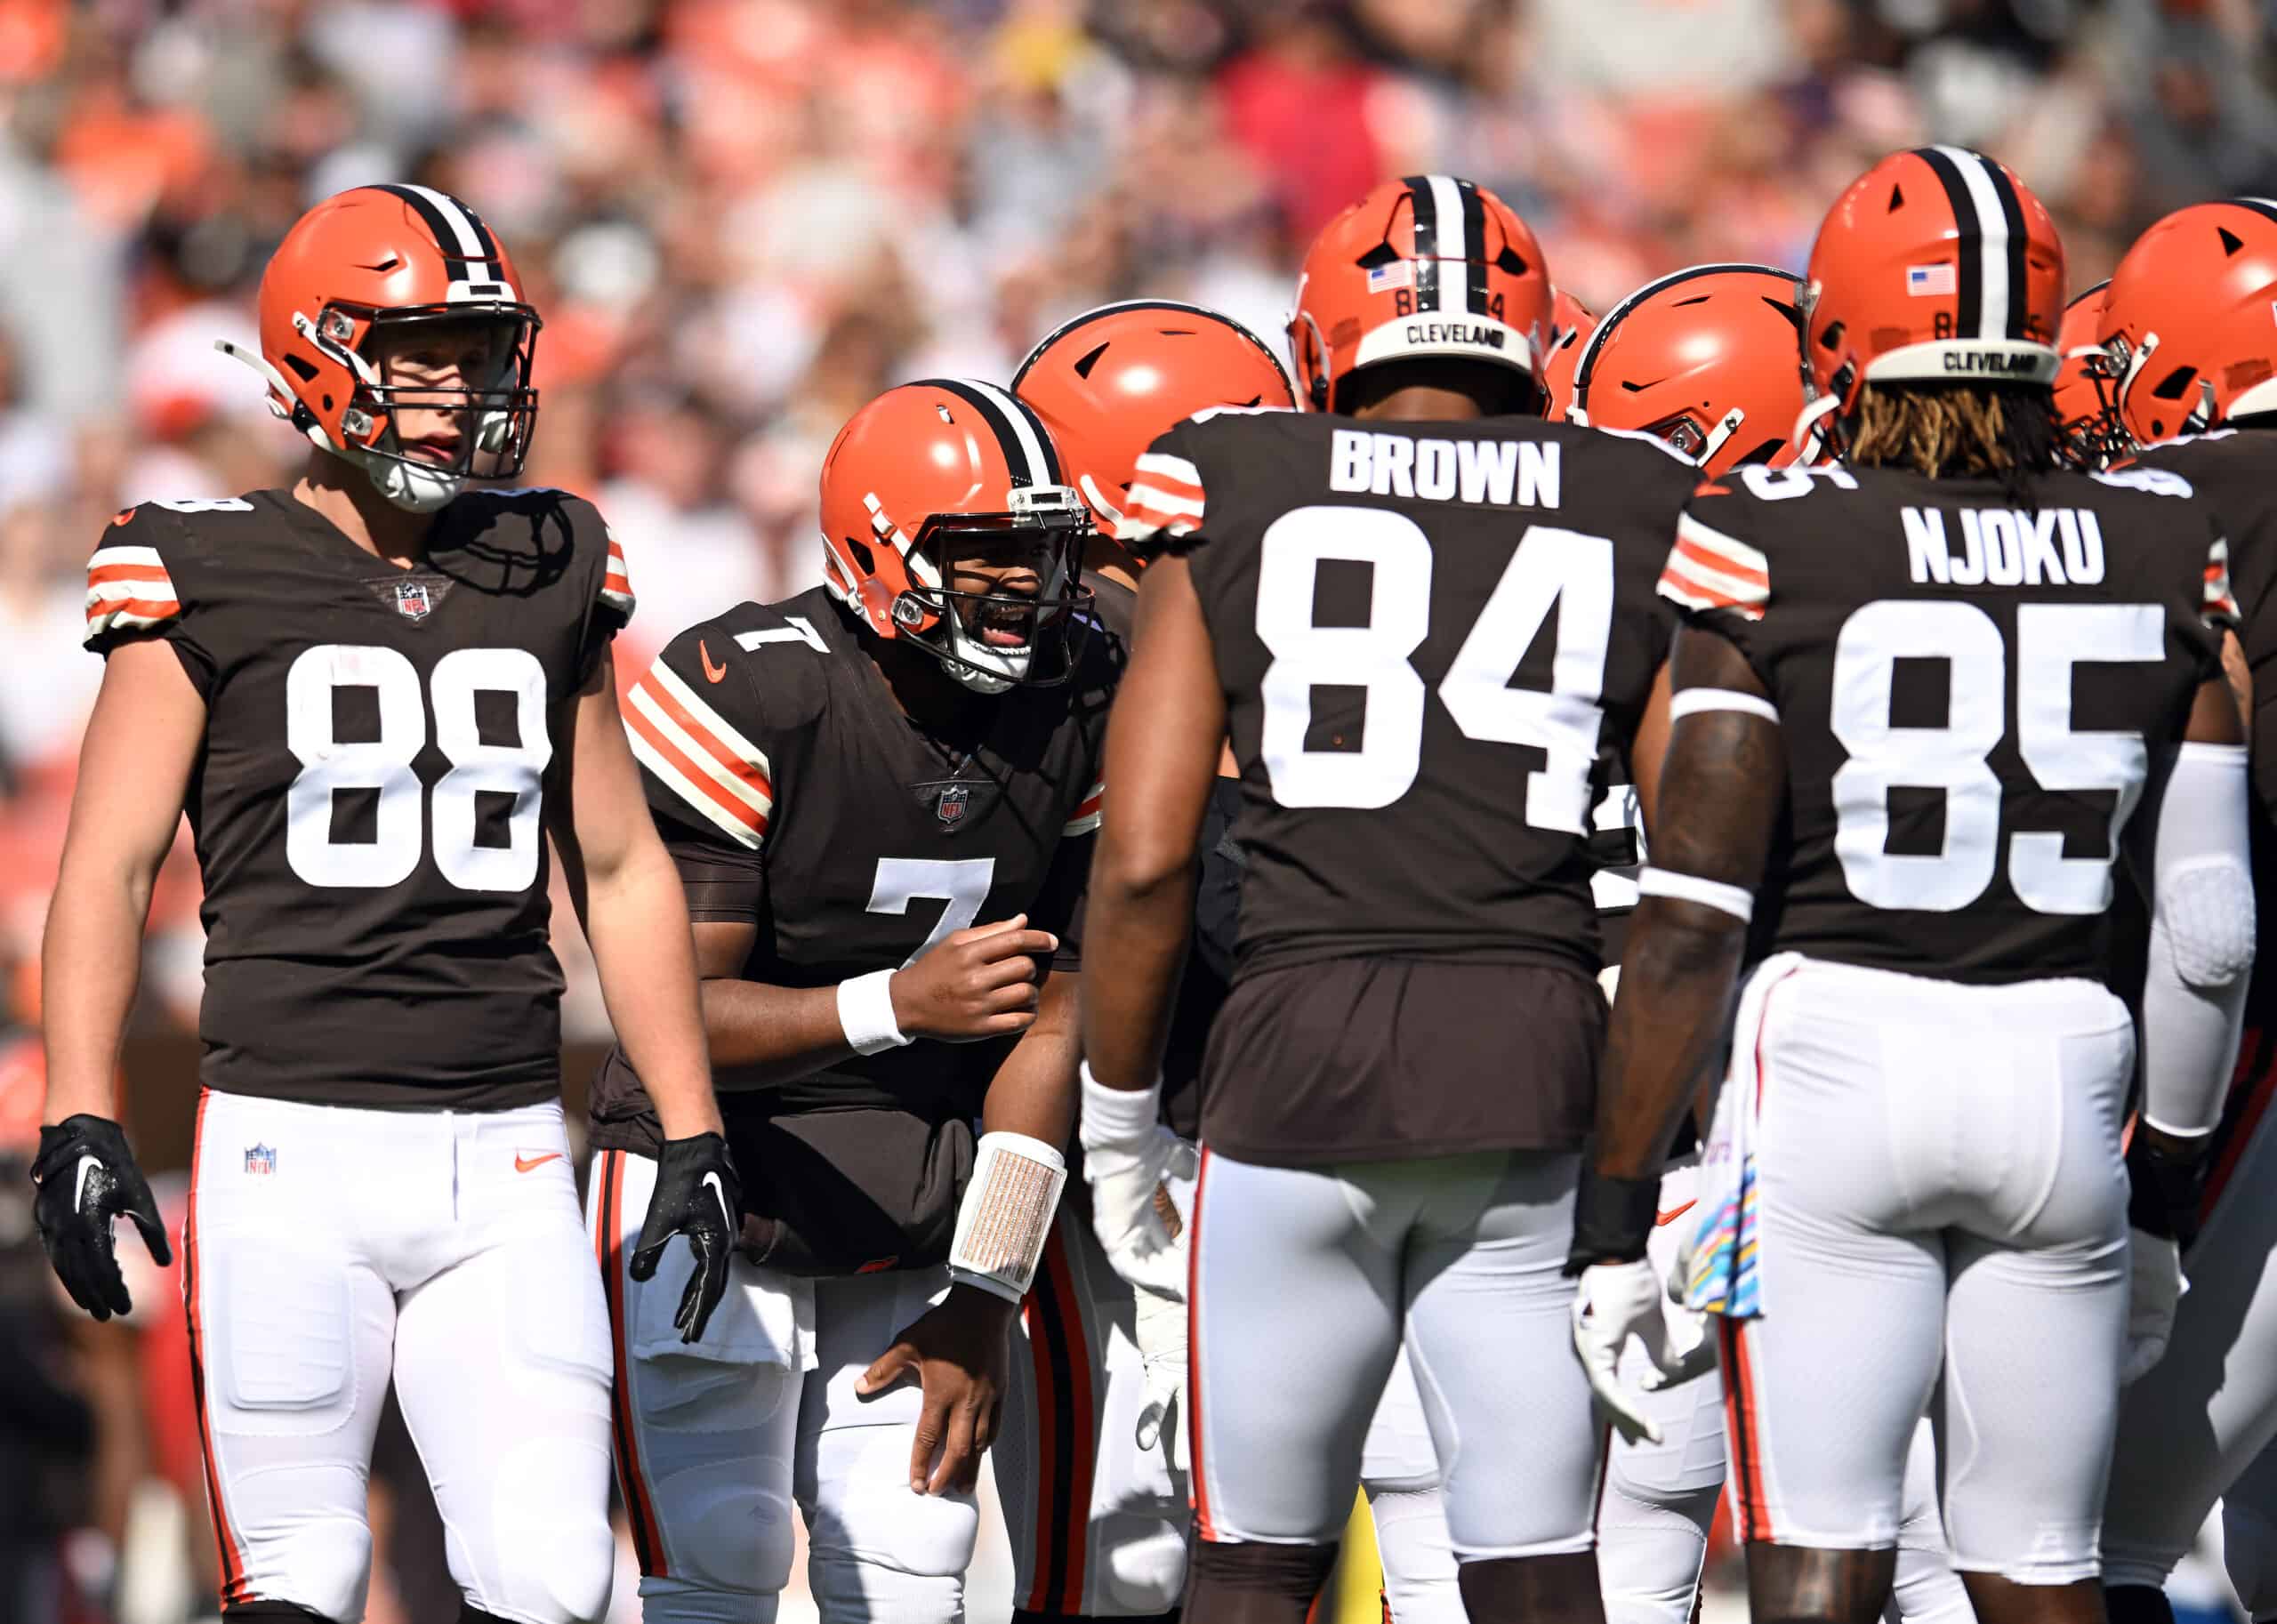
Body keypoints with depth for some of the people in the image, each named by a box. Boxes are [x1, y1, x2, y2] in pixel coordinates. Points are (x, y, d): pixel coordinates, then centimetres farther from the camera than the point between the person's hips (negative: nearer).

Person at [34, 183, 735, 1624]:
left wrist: (696, 1137, 16)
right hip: (292, 1148, -3)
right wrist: (79, 1122, -11)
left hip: (505, 1165, 3)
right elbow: (109, 866, 0)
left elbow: (621, 871, 19)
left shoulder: (549, 577, 12)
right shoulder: (213, 580, 0)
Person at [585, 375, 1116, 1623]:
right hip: (714, 1193, -5)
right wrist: (898, 1005, -36)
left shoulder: (1076, 712, -5)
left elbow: (1047, 1023, 0)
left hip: (912, 1225, 5)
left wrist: (984, 1299, -3)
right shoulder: (748, 698, -21)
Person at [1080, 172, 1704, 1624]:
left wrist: (1116, 1115, 14)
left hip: (1300, 1062, -1)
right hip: (1539, 1061, 1)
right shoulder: (1638, 519, 8)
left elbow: (1144, 860, 1)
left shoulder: (1238, 496, 6)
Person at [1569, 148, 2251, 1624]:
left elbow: (1692, 917, -9)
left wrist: (1618, 1210, -4)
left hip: (1835, 1058, -3)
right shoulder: (2163, 558, 3)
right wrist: (2164, 1196, 17)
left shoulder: (1777, 557, -7)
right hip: (2064, 1063, 3)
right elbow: (2208, 928, 5)